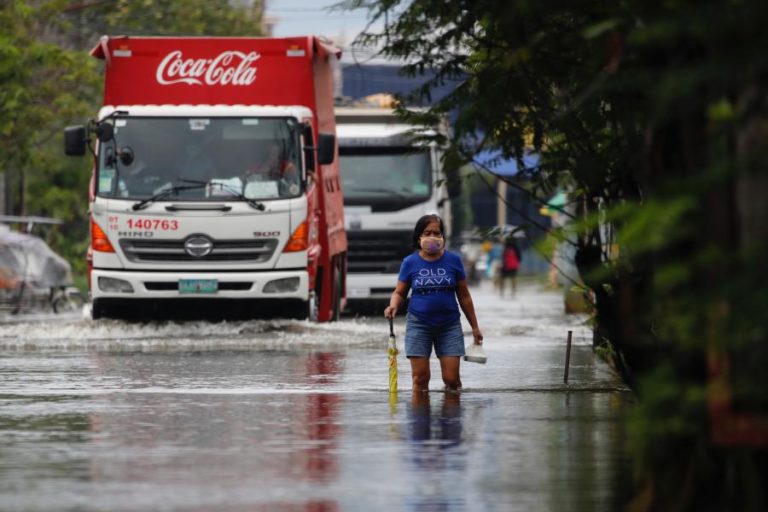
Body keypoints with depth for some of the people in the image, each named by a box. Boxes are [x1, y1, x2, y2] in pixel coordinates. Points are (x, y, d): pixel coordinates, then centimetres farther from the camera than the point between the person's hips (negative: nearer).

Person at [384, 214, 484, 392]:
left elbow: (464, 296, 9)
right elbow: (399, 292, 7)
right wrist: (393, 306, -17)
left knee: (452, 379, -5)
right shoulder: (410, 262, 2)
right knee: (420, 378, -3)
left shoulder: (453, 260, 3)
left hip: (449, 325, 0)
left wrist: (475, 327, 11)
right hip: (419, 325, 0)